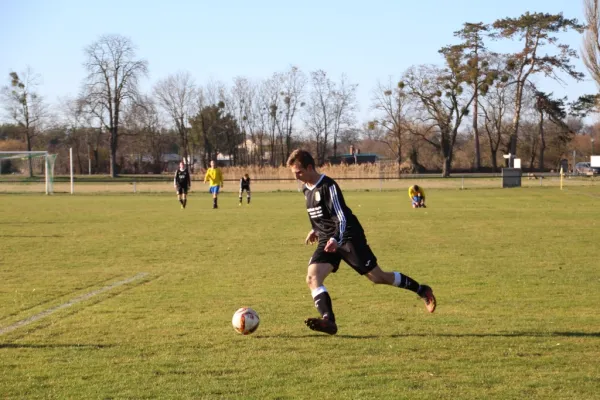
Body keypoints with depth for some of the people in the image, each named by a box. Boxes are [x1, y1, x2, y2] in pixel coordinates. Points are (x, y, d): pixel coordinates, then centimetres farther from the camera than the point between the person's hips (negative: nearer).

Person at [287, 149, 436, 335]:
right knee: (312, 278, -17)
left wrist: (335, 239, -38)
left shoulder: (328, 186, -18)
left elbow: (341, 217, -25)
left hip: (348, 237, -7)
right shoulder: (306, 189, 9)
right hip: (327, 241, 7)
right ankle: (329, 321, -28)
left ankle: (422, 290, 19)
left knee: (377, 277, 0)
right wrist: (316, 230, 23)